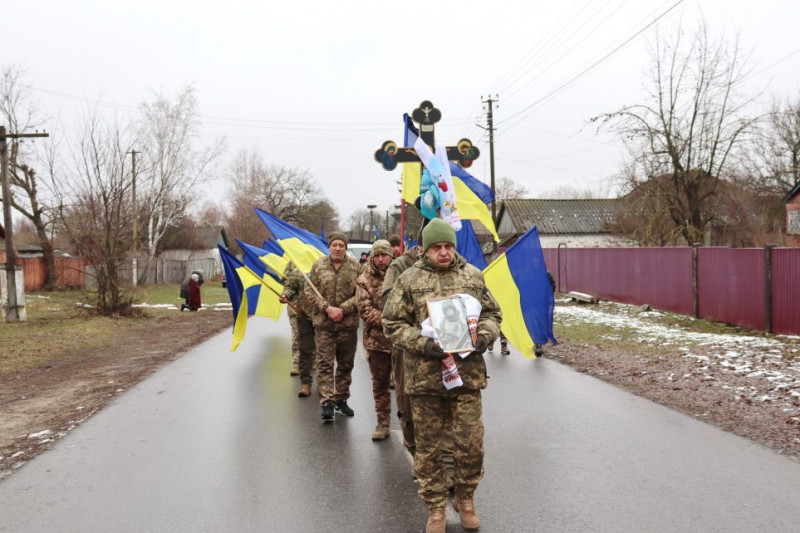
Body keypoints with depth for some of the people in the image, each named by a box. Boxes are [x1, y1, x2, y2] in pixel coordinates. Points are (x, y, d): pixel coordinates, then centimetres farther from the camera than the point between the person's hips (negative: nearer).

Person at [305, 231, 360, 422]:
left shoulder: (355, 266, 1)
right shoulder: (318, 265, 3)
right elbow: (310, 291, 1)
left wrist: (342, 309, -15)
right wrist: (327, 308, -12)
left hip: (348, 323, 1)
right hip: (323, 323, -1)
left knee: (345, 364, 12)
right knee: (325, 363, -4)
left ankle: (341, 399, 27)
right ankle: (327, 403, -1)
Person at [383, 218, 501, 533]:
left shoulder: (473, 276, 6)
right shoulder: (409, 280, -2)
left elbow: (492, 314, 14)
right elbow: (393, 324, -2)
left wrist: (485, 336, -6)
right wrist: (422, 344, -16)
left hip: (467, 374, 2)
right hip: (424, 375, -1)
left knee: (471, 444, 6)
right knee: (427, 446, 9)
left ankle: (465, 498, 31)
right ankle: (435, 508, 27)